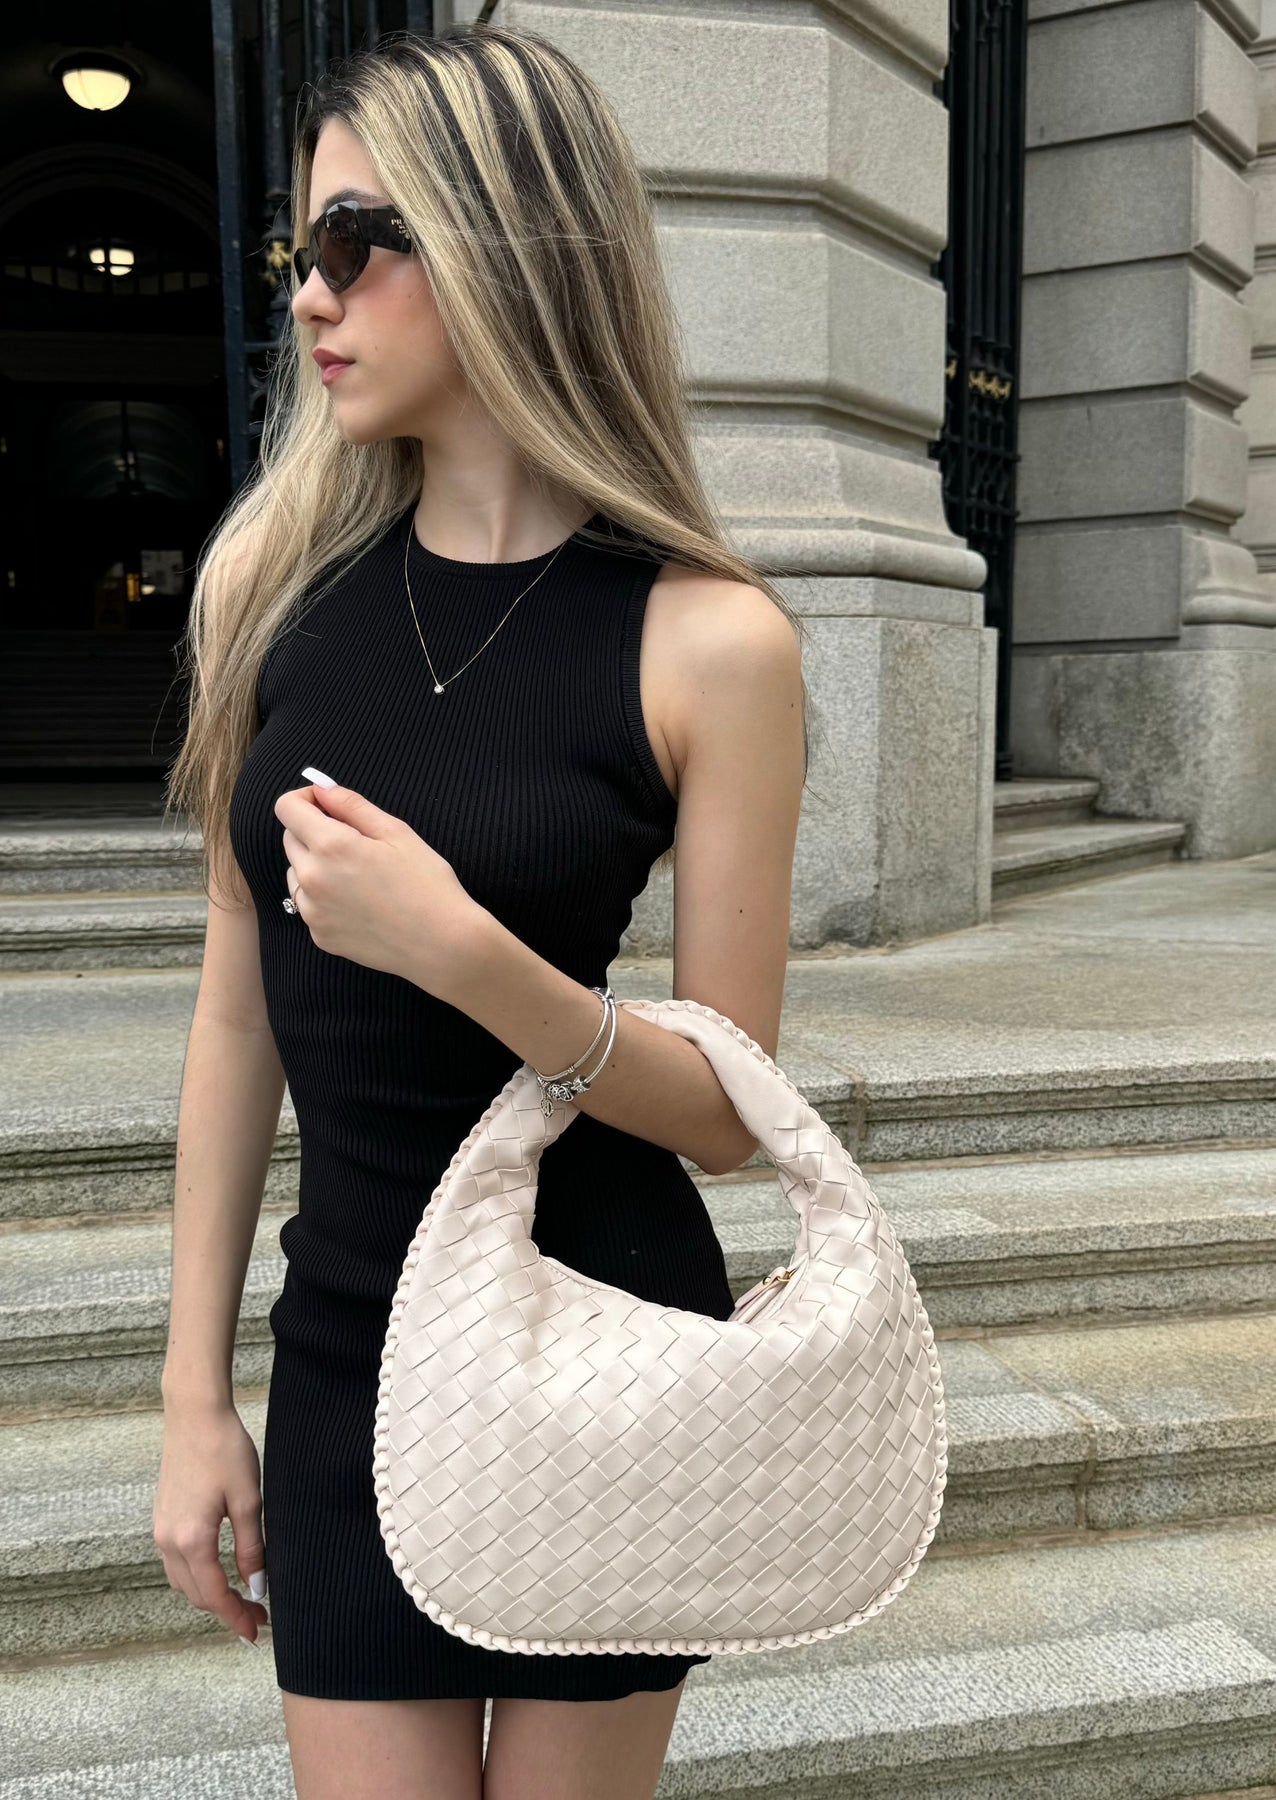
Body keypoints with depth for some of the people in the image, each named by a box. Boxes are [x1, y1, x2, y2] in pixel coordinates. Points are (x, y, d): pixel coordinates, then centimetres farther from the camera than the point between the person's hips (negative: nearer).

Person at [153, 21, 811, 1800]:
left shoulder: (708, 636, -12)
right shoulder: (276, 580, -2)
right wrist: (194, 1388, 5)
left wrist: (458, 947, -26)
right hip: (348, 1341, 2)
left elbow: (730, 1116, -10)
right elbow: (240, 1009, 2)